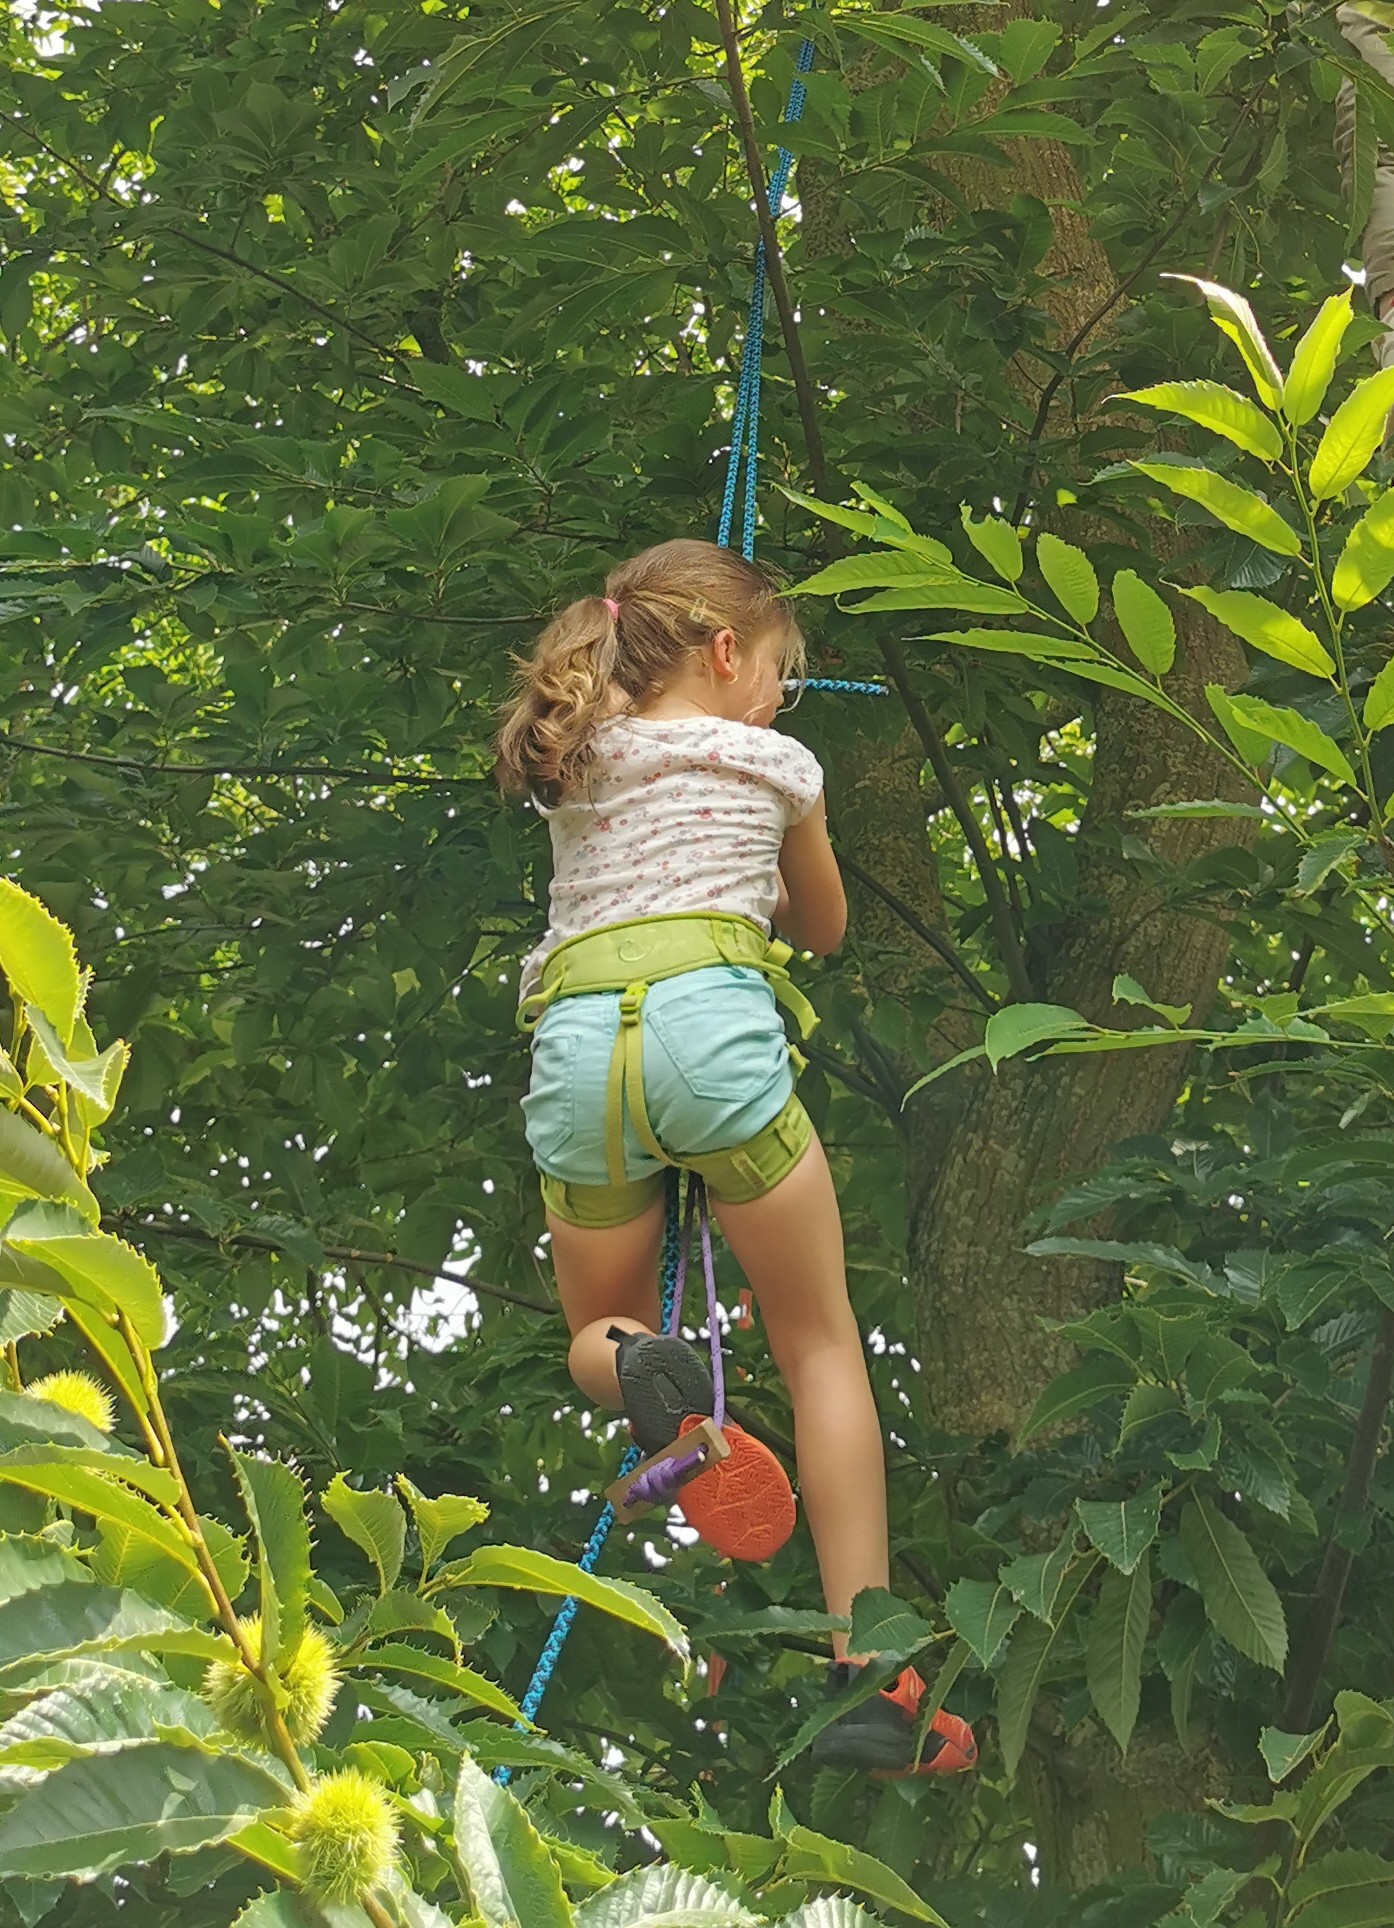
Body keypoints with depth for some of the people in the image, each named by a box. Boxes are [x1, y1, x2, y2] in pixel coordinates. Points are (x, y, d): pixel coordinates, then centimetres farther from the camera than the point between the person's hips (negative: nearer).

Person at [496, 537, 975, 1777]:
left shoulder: (569, 766, 24)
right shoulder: (775, 765, 18)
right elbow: (825, 929, 34)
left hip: (574, 1042, 3)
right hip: (711, 1019, -3)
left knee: (599, 1336, 23)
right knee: (820, 1343, 7)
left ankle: (636, 1371, -18)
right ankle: (867, 1678, -3)